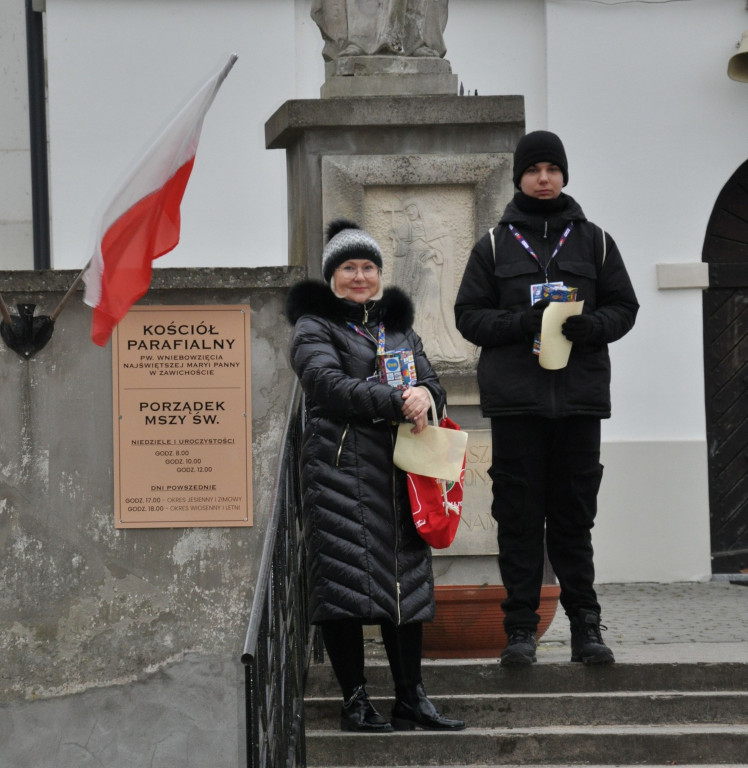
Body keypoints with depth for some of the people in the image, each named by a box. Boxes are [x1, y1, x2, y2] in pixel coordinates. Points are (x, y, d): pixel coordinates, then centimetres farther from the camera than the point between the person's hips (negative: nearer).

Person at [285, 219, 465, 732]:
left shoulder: (398, 325, 21)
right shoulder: (314, 327, 3)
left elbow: (430, 383, 12)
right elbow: (328, 384, -14)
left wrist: (425, 394, -13)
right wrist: (396, 404, -23)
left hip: (399, 470, 5)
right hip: (341, 469, -5)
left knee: (407, 583, 5)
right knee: (346, 583, -7)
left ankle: (411, 698, 11)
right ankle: (356, 701, -2)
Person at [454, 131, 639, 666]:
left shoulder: (594, 241, 11)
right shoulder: (494, 246, 9)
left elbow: (624, 307, 10)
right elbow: (469, 315, 5)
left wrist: (591, 326, -11)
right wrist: (521, 323, -12)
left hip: (579, 396, 1)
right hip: (515, 398, 0)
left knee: (574, 515, 3)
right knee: (519, 515, 0)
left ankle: (585, 623, 9)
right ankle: (522, 626, 4)